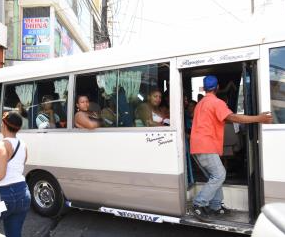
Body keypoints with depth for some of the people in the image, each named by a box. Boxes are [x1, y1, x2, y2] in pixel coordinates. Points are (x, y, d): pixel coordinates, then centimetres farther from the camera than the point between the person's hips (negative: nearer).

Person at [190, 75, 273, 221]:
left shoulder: (201, 103, 22)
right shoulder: (216, 102, -8)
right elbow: (232, 118, -21)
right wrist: (259, 118, -21)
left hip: (198, 146, 10)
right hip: (206, 146, -10)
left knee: (214, 176, 14)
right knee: (219, 175, -8)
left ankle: (215, 206, 16)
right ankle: (199, 205, -8)